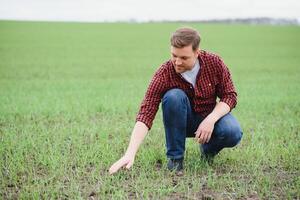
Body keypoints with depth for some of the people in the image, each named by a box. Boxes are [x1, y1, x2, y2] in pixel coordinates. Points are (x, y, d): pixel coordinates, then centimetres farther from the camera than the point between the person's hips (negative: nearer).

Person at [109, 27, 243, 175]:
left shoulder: (214, 62, -19)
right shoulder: (164, 74, -25)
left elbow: (229, 96, -11)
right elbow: (146, 114, -31)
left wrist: (211, 119, -30)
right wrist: (130, 154, -43)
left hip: (210, 116, 1)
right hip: (183, 120, -1)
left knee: (233, 133, -31)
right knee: (174, 96, -33)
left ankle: (208, 148, 5)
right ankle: (175, 157, -17)